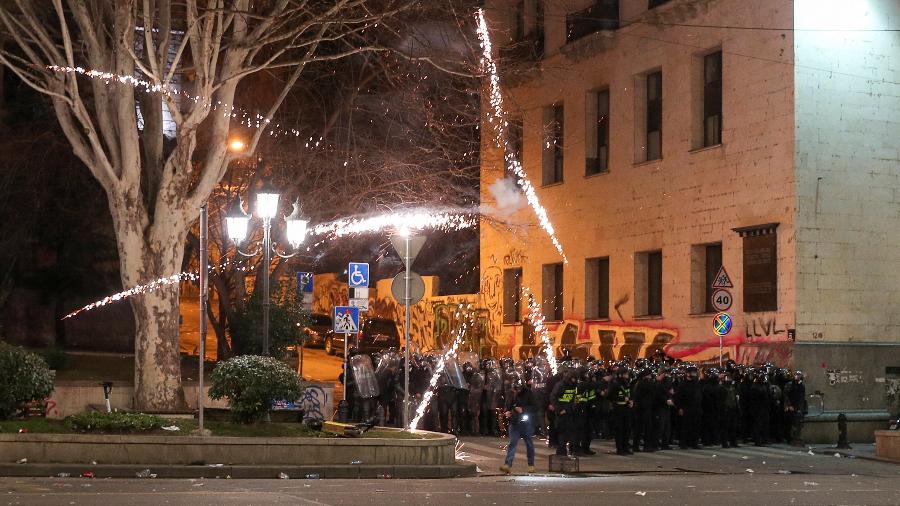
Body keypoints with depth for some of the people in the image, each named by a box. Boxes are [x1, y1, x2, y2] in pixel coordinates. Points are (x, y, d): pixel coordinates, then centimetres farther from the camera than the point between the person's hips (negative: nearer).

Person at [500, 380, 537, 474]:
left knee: (529, 443, 8)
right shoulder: (512, 395, 7)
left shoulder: (528, 394, -6)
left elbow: (533, 407, -8)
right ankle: (507, 465, -12)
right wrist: (507, 412, -1)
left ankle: (531, 465, 21)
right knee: (512, 443, -5)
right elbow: (508, 405, 19)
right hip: (514, 423, 3)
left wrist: (523, 410, -19)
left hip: (526, 423, -3)